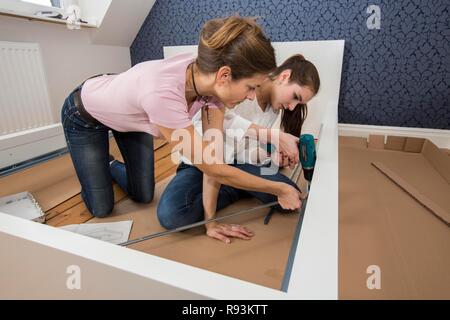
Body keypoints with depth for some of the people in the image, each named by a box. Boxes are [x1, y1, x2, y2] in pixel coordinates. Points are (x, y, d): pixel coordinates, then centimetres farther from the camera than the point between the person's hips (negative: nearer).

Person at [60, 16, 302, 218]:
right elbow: (212, 168, -38)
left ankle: (112, 167, 40)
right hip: (84, 116, -4)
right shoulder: (162, 94, -47)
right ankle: (92, 171, 36)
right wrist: (280, 189, -27)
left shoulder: (210, 78, -27)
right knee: (101, 209, 4)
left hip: (127, 114, 5)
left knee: (143, 196, 10)